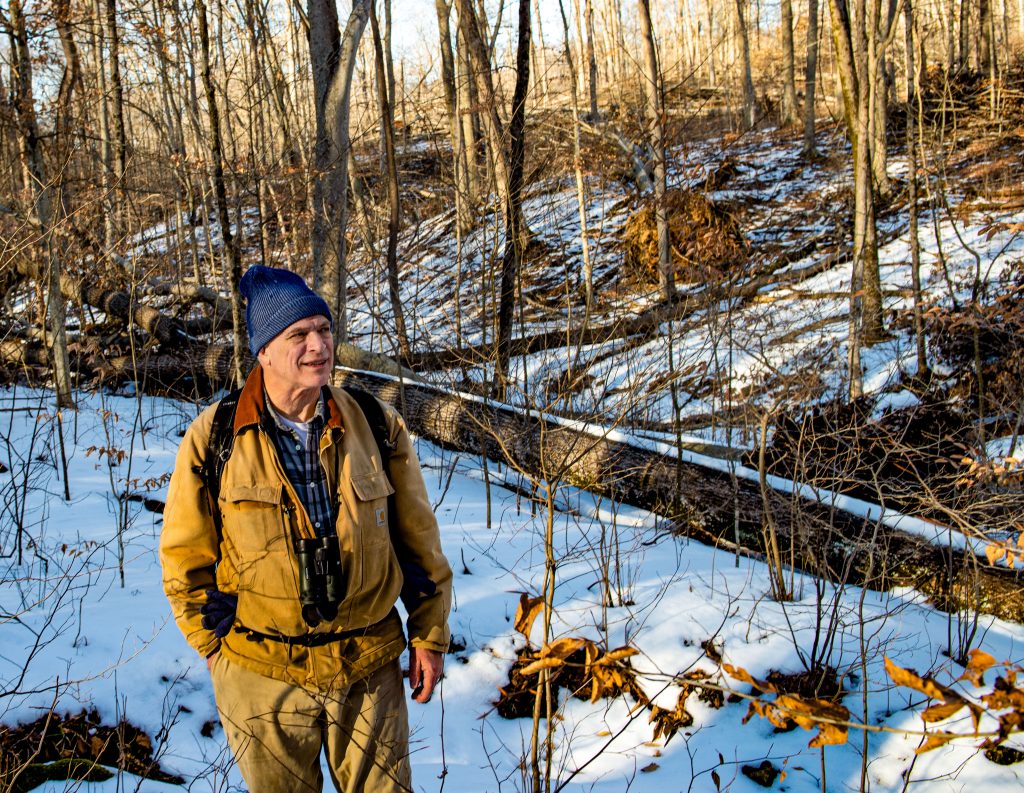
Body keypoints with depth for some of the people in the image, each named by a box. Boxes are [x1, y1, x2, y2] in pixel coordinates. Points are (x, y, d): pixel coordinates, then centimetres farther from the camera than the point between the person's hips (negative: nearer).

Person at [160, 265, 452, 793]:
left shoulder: (378, 427, -3)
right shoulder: (213, 440, -8)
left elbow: (418, 538, 4)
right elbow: (185, 557, 1)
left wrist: (429, 634, 7)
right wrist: (215, 646, 3)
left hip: (370, 666, 1)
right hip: (261, 673, -1)